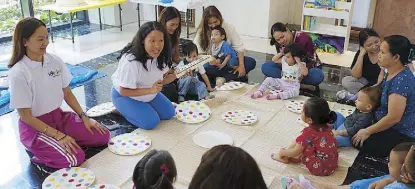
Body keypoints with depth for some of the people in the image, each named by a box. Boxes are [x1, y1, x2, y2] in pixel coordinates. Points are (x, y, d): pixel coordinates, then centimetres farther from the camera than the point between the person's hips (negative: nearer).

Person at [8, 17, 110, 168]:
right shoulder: (18, 74, -21)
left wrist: (84, 117, -3)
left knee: (102, 136, -6)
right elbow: (25, 116, -18)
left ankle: (57, 144, 8)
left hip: (59, 116, 6)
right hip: (35, 127, -6)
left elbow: (67, 93, 7)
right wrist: (58, 135, -22)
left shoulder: (55, 61, -4)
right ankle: (38, 149, 3)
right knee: (75, 158, -23)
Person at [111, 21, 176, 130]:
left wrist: (175, 74, -24)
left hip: (148, 92, 7)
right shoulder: (131, 61, -37)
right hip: (124, 96, -6)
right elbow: (124, 91, -30)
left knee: (168, 113, 1)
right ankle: (122, 110, 4)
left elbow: (160, 80, -5)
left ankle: (142, 106, 18)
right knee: (151, 122, -18)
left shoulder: (160, 56, -15)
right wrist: (150, 90, -38)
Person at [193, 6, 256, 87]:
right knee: (205, 68, -38)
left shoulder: (228, 28, -6)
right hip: (212, 62, -2)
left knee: (251, 62, -19)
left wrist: (241, 66, -20)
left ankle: (223, 78, -27)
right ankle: (237, 76, -25)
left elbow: (239, 47, -8)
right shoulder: (201, 32, -8)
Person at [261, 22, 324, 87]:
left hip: (308, 68, -5)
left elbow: (311, 61, -23)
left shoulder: (303, 38, -23)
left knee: (318, 76, -39)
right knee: (265, 67, -19)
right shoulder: (279, 43, -10)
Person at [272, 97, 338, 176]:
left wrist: (283, 152, 7)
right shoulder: (326, 127, 1)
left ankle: (285, 157, 12)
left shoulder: (308, 132, -20)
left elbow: (295, 152, -11)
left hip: (320, 169, -8)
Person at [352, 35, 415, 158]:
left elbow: (393, 118, -29)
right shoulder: (393, 73, 0)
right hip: (391, 127, 10)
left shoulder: (401, 81, -30)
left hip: (400, 135, -9)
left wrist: (368, 132, -18)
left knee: (358, 142, -8)